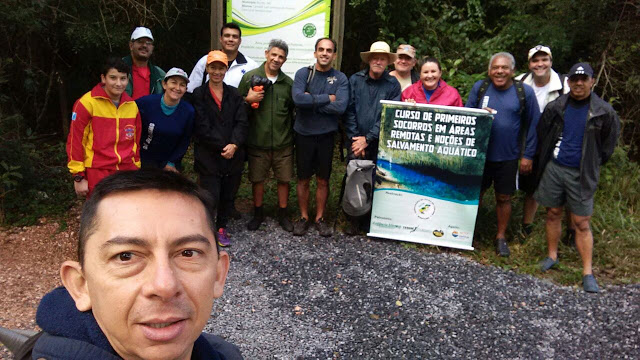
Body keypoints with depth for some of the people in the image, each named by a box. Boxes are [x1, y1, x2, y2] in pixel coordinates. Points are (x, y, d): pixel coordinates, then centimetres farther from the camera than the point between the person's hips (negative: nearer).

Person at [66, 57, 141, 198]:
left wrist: (136, 167, 16)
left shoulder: (132, 106, 8)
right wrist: (78, 177, -6)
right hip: (98, 173, -4)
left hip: (127, 170, 4)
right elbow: (75, 140, -5)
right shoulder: (87, 103, -7)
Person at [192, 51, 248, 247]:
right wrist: (222, 146, -14)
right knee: (211, 196, -3)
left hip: (233, 155, 3)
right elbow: (202, 127, -8)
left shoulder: (234, 94, 10)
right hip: (208, 156, -3)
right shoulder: (199, 94, 0)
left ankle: (221, 227, 29)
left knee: (228, 195, 11)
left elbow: (242, 122, 0)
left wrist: (234, 145, -15)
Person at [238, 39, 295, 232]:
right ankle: (258, 214, 30)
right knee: (257, 178, 10)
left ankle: (282, 214, 27)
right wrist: (248, 100, -19)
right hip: (257, 141, -1)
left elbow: (293, 110, 14)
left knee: (284, 179, 8)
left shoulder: (289, 83, 5)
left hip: (283, 142, 1)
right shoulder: (250, 77, -2)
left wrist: (292, 133, 5)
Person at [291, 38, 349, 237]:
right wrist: (326, 98, -15)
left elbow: (341, 106, -16)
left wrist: (311, 101, -15)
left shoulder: (340, 78, -1)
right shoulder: (303, 73, -2)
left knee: (323, 180, 10)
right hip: (304, 134, 0)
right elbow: (298, 98, -20)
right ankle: (303, 217, 24)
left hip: (326, 135, 1)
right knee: (303, 179, 9)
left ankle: (320, 218, 25)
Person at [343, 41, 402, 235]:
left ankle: (370, 220, 20)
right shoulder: (355, 80, 3)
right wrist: (355, 139, -7)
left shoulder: (393, 84, 1)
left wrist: (368, 139, -10)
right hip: (357, 141, 0)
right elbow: (349, 111, 0)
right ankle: (354, 220, 16)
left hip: (380, 144, 0)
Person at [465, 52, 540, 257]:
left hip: (508, 157, -1)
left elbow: (533, 124, 1)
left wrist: (528, 155, -1)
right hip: (480, 153, 1)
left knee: (504, 198, 10)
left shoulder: (525, 92, -4)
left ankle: (501, 236, 27)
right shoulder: (479, 88, -1)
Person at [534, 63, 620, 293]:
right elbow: (542, 134, 14)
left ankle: (587, 273, 7)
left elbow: (608, 144, 8)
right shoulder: (555, 107, 0)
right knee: (553, 214, 12)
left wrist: (593, 165, 8)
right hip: (554, 168, 2)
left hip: (581, 174, -2)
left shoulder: (604, 112, -4)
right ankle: (552, 256, 28)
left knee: (582, 223, 0)